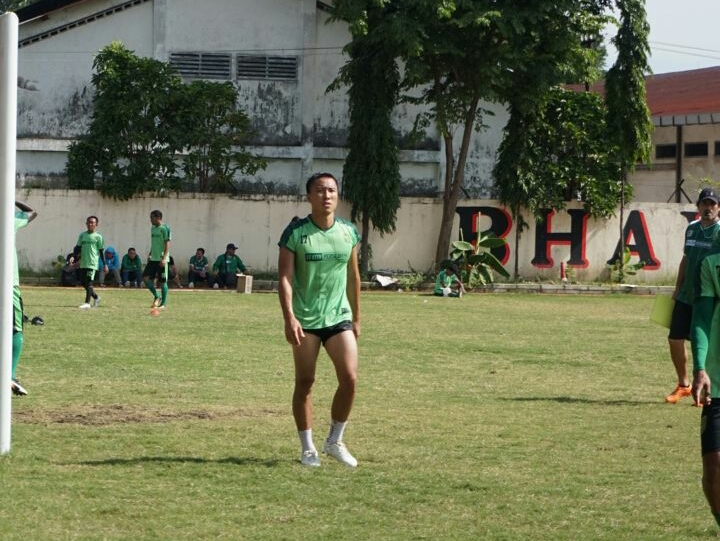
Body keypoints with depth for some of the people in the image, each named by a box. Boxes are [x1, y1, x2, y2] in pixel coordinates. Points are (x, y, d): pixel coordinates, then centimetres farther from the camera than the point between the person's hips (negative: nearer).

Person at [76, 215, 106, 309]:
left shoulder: (98, 236, -1)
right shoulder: (82, 235, 11)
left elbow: (101, 251, 1)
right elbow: (78, 248, 14)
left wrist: (104, 264, -1)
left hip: (92, 263, -5)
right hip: (83, 263, 5)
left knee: (89, 282, -12)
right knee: (83, 283, 8)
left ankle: (87, 303, -12)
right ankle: (96, 297, 27)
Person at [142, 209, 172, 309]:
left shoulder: (165, 228, -10)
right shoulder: (153, 228, 14)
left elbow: (167, 244, -15)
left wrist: (164, 258, -21)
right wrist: (150, 255, 19)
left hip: (161, 259, -8)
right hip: (153, 259, 8)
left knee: (163, 281, -2)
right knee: (145, 278, -3)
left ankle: (163, 304, 5)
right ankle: (156, 296, 12)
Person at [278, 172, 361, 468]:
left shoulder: (349, 232, 5)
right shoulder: (295, 232, -6)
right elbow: (285, 277, -11)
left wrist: (356, 318, 15)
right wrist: (289, 318, -21)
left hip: (339, 318, 3)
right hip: (305, 320, -3)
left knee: (350, 379, -7)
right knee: (305, 382, 3)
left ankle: (335, 441, 11)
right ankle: (307, 448, 15)